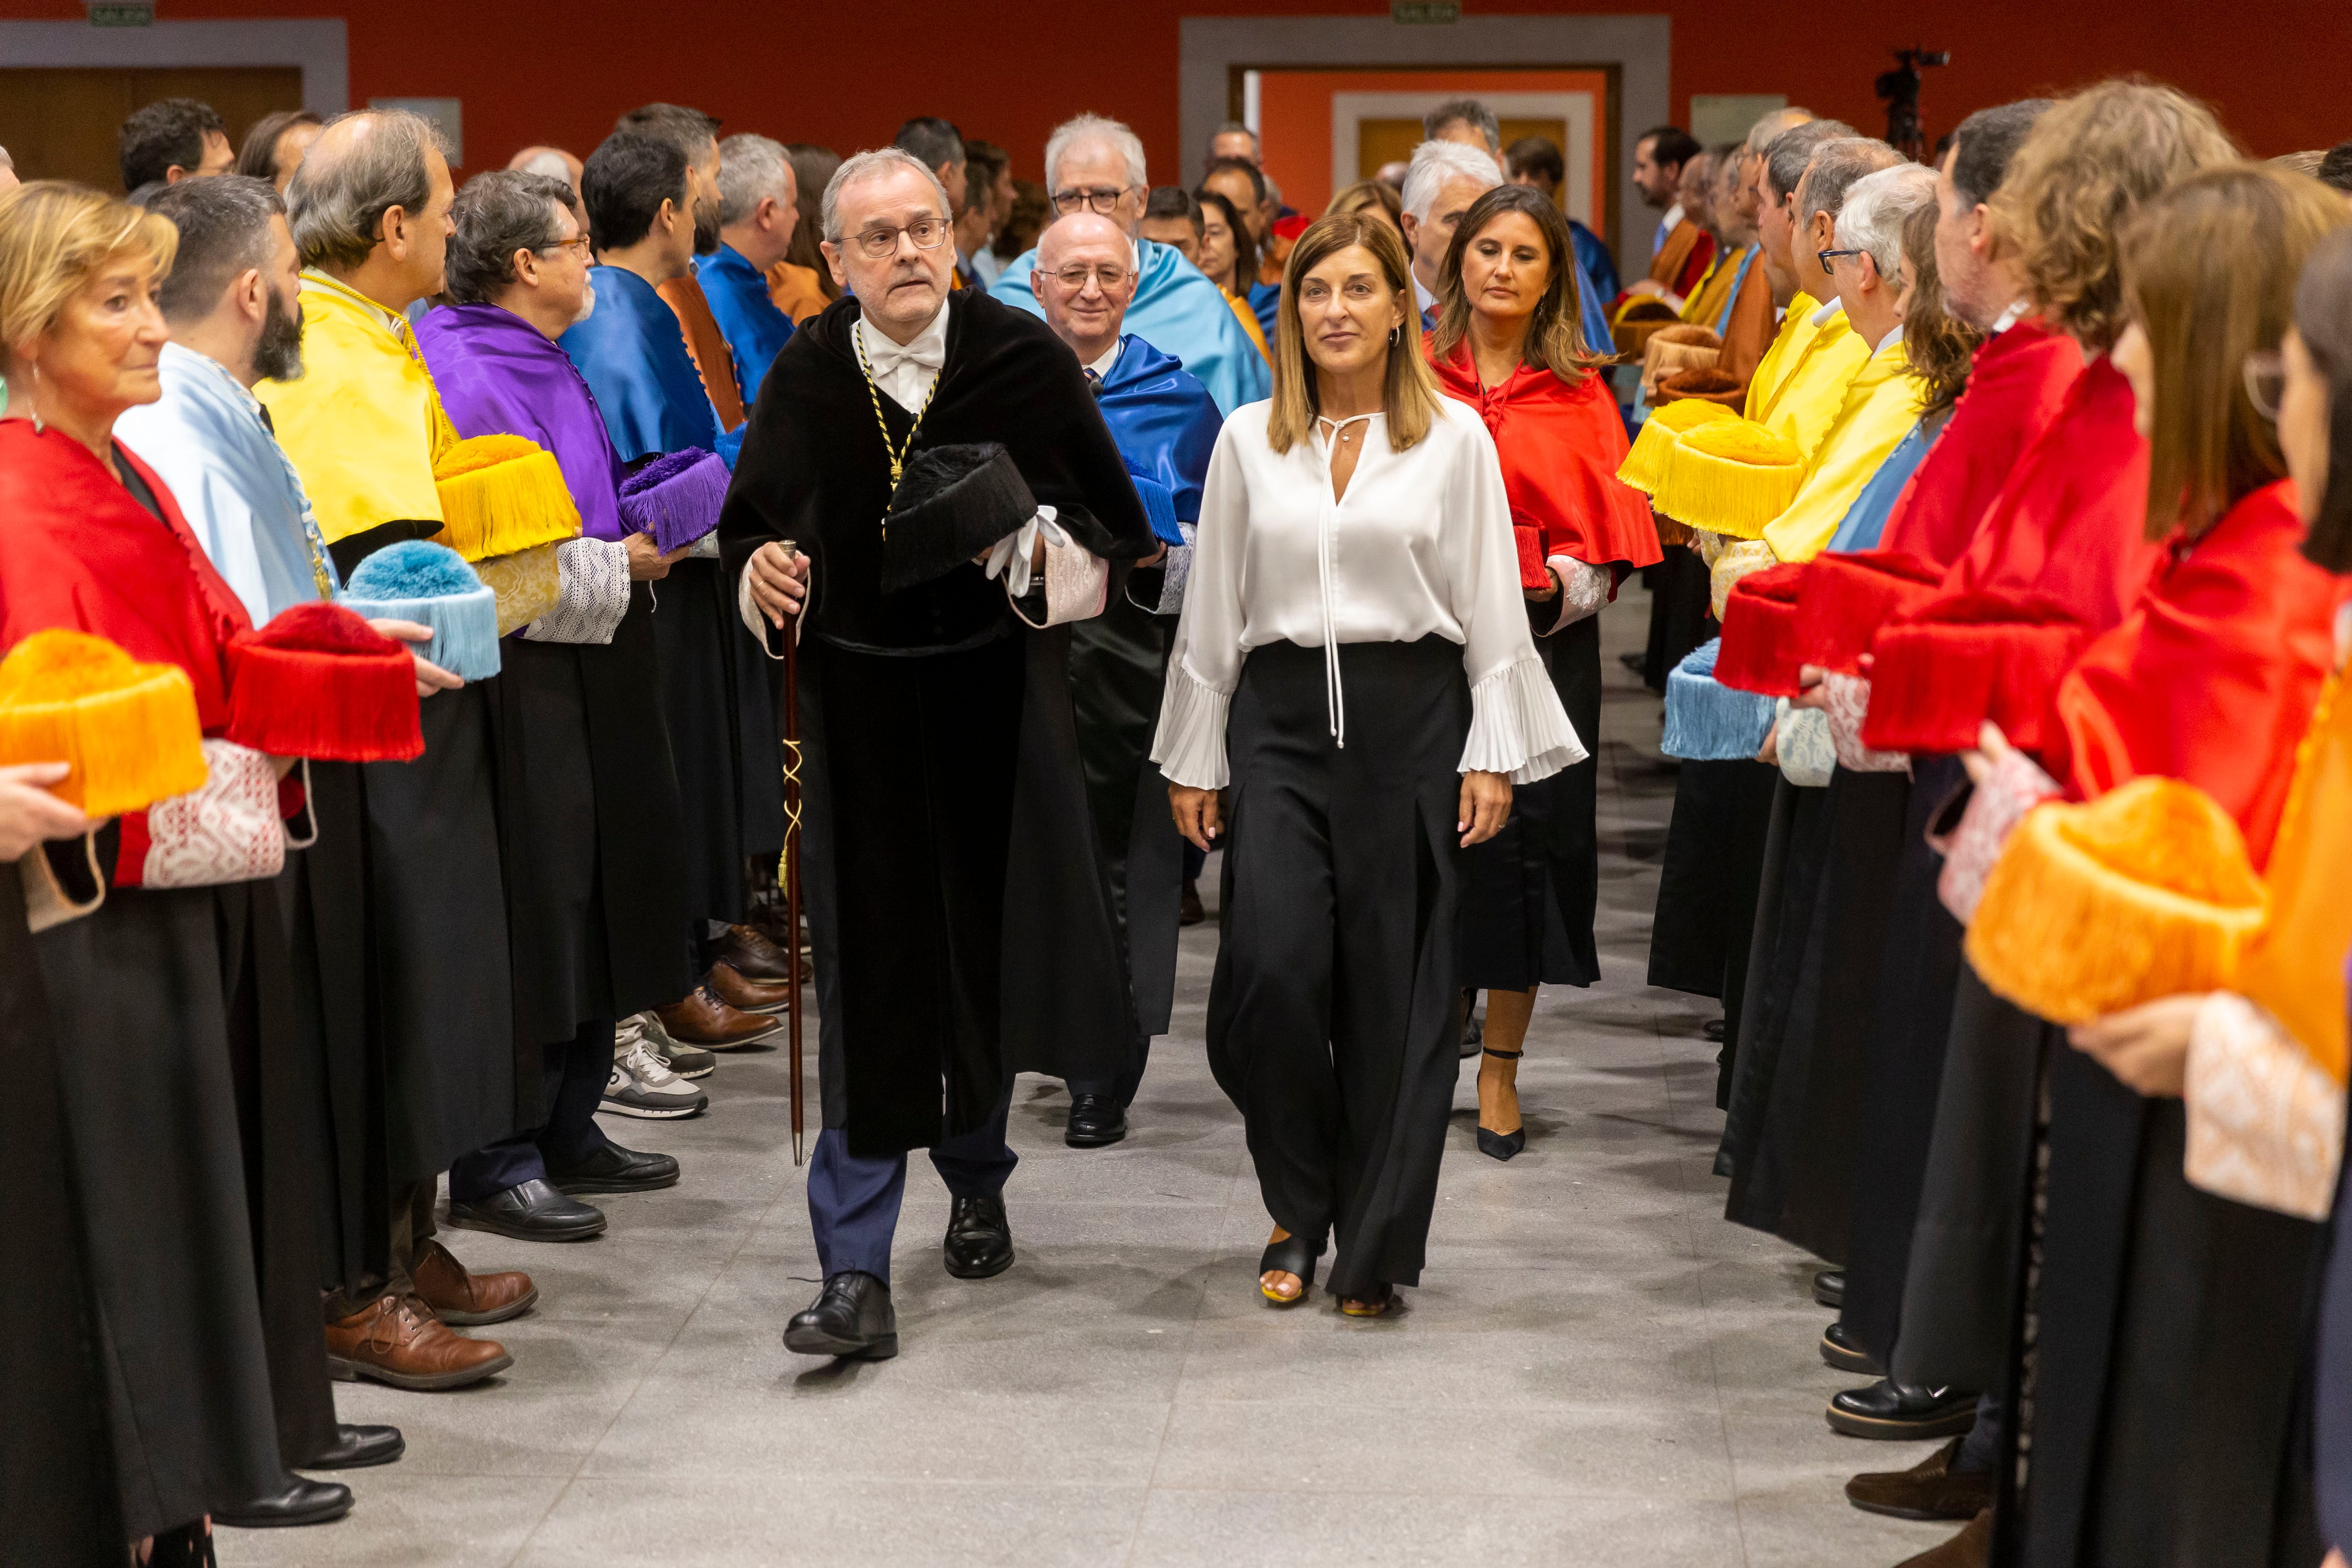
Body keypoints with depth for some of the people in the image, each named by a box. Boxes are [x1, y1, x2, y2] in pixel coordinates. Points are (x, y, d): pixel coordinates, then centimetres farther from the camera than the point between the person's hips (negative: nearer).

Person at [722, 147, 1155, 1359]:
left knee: (984, 951, 13)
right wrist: (762, 570, -10)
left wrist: (1037, 550, -19)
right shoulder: (803, 379, -1)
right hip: (856, 707, 0)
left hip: (993, 700, 0)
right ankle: (855, 1271, -2)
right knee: (864, 977, -4)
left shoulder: (1024, 359, -5)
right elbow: (748, 528, 12)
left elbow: (1112, 527, 0)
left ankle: (976, 1179, 41)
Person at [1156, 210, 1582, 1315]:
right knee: (1270, 968, -11)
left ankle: (1375, 1246, 11)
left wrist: (1494, 755, -2)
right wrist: (1194, 760, 9)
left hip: (1410, 719, -1)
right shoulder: (1249, 441, 9)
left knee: (1393, 986, 0)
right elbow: (1211, 611, 11)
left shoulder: (1454, 438, 4)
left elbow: (1492, 610, 4)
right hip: (1282, 717, 1)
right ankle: (1299, 1211, 11)